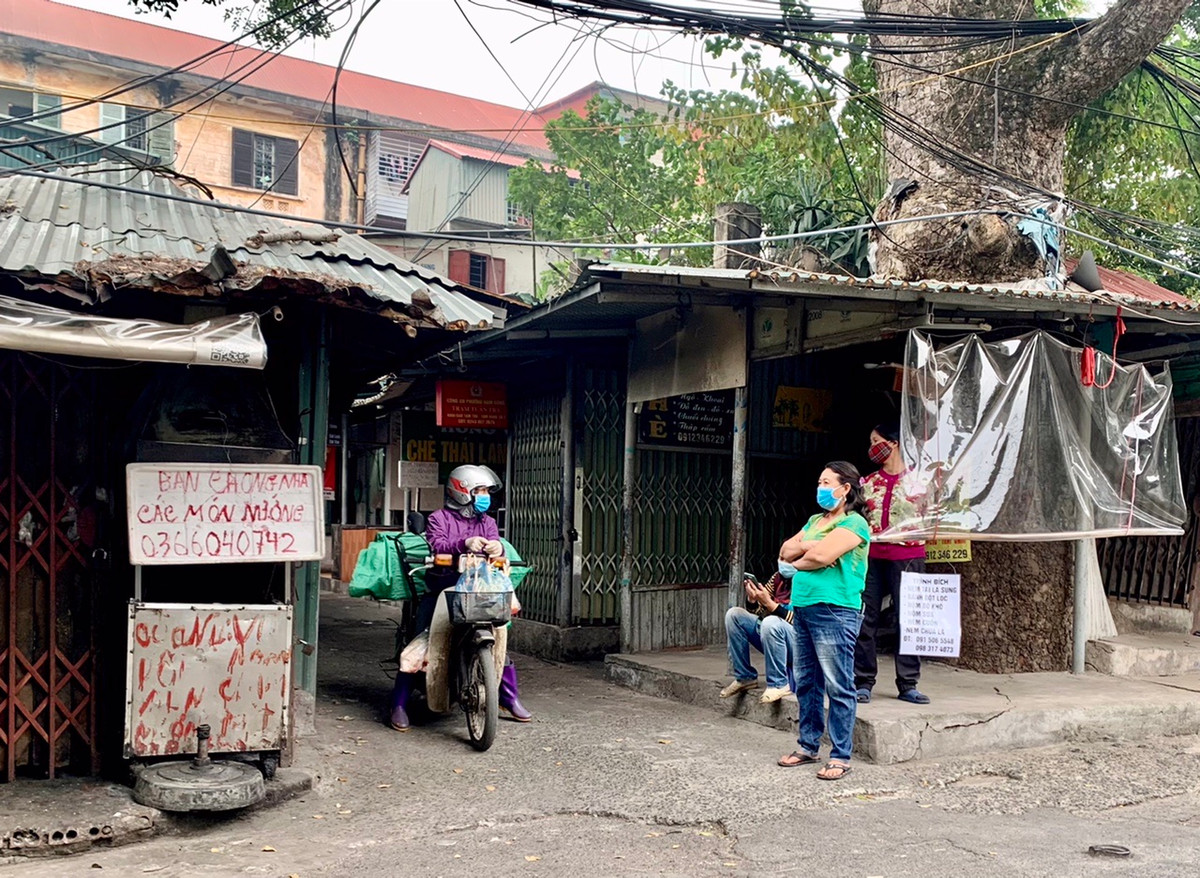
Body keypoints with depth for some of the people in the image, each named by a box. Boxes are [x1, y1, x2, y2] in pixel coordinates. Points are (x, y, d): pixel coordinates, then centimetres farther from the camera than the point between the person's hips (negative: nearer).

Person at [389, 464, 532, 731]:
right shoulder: (439, 518, 3)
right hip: (441, 590, -4)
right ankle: (399, 705, -6)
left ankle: (509, 698, 14)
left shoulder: (487, 522, 17)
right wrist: (465, 544, -33)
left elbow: (494, 545, -1)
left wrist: (497, 548, -26)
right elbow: (437, 545, -16)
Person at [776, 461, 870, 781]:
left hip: (834, 611, -9)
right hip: (802, 608, 9)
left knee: (838, 687, -4)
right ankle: (808, 746, 24)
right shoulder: (815, 521, 20)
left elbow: (822, 556, -18)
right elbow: (785, 551, 12)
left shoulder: (854, 523, -6)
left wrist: (795, 565, 0)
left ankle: (840, 757, 0)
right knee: (806, 683, 14)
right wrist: (807, 545, -7)